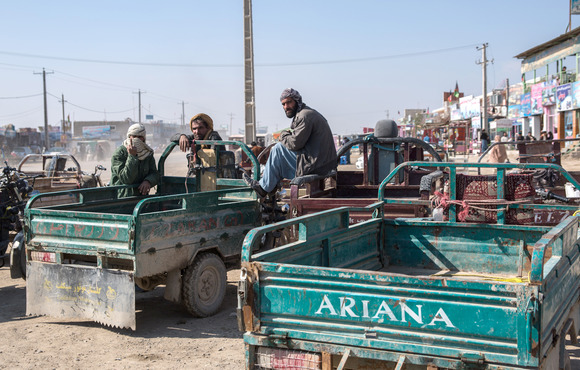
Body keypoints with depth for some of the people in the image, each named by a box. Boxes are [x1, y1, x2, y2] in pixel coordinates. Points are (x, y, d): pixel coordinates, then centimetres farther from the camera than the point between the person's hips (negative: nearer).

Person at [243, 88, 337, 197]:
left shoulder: (305, 116, -15)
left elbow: (295, 143, -17)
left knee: (278, 149, -7)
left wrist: (283, 136, 1)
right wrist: (287, 135, 6)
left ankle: (264, 187, 4)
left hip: (314, 166, -11)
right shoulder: (309, 113, 18)